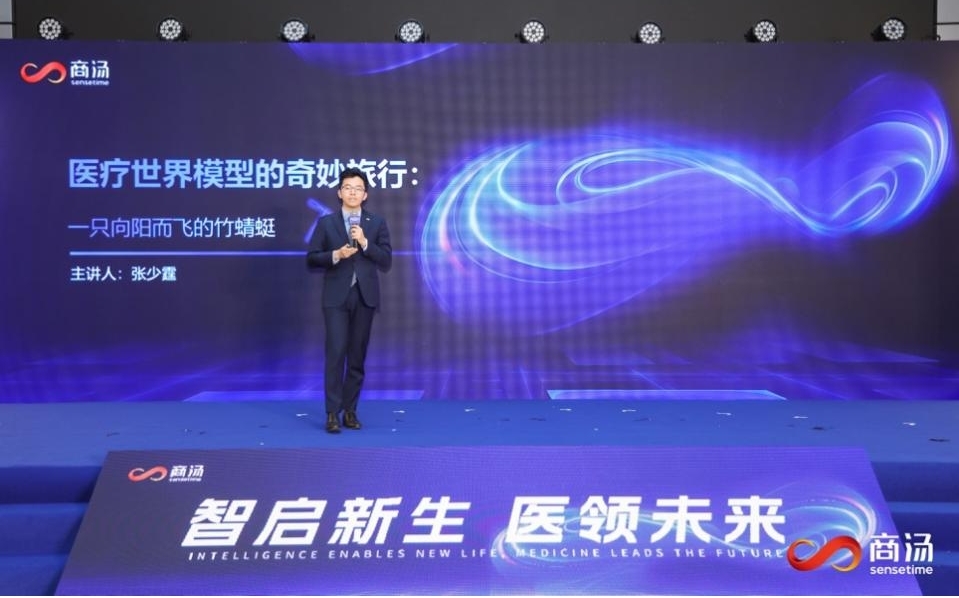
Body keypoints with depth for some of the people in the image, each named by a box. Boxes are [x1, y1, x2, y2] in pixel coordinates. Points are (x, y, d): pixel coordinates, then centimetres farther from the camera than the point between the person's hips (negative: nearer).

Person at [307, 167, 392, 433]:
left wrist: (365, 243, -13)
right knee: (335, 353, -9)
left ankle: (350, 410, 14)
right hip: (336, 297, -2)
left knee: (357, 356, 6)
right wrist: (336, 255, -14)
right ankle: (333, 413, -6)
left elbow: (386, 262, 0)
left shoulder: (377, 223, 7)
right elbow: (311, 259, 3)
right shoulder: (326, 223, 6)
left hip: (365, 297, 2)